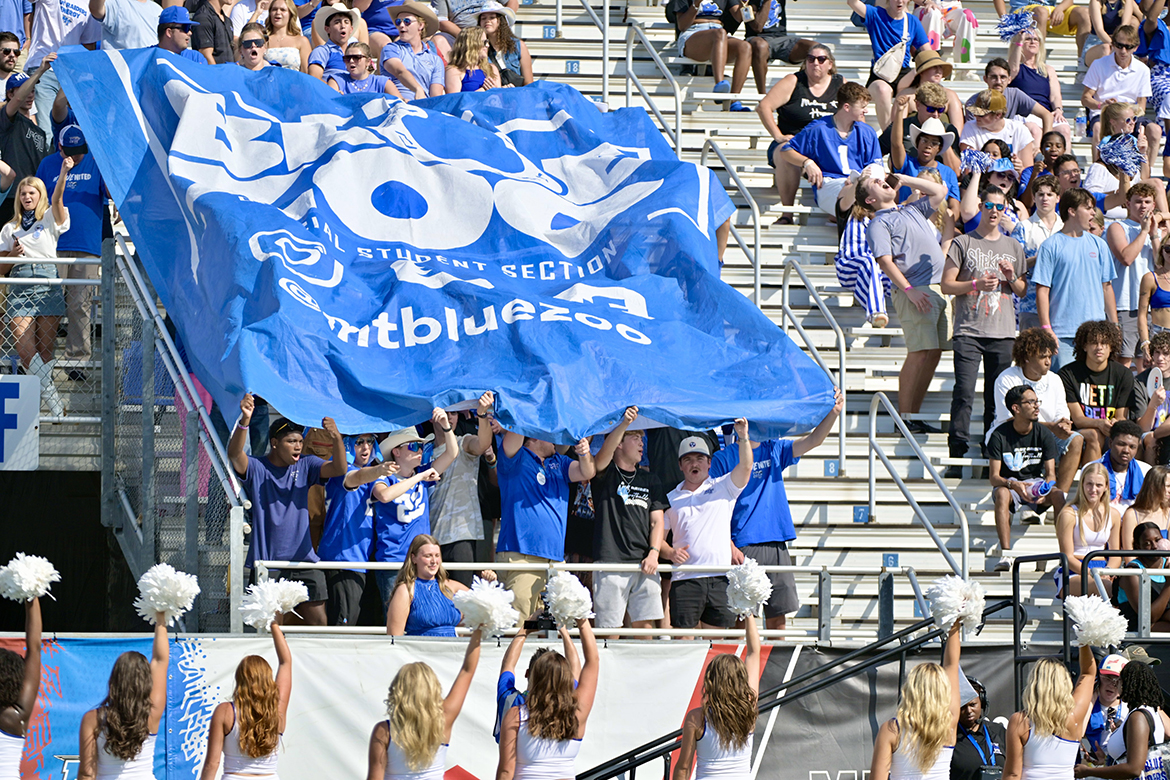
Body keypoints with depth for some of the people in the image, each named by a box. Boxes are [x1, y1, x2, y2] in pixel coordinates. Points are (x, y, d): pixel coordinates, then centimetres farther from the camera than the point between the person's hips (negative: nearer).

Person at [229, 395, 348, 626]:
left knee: (318, 622, 3)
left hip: (305, 562, 4)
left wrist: (336, 438, -27)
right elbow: (234, 454, -22)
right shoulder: (256, 469, -2)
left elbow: (338, 469, -6)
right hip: (266, 563, -4)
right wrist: (245, 421, -40)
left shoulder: (305, 466, 8)